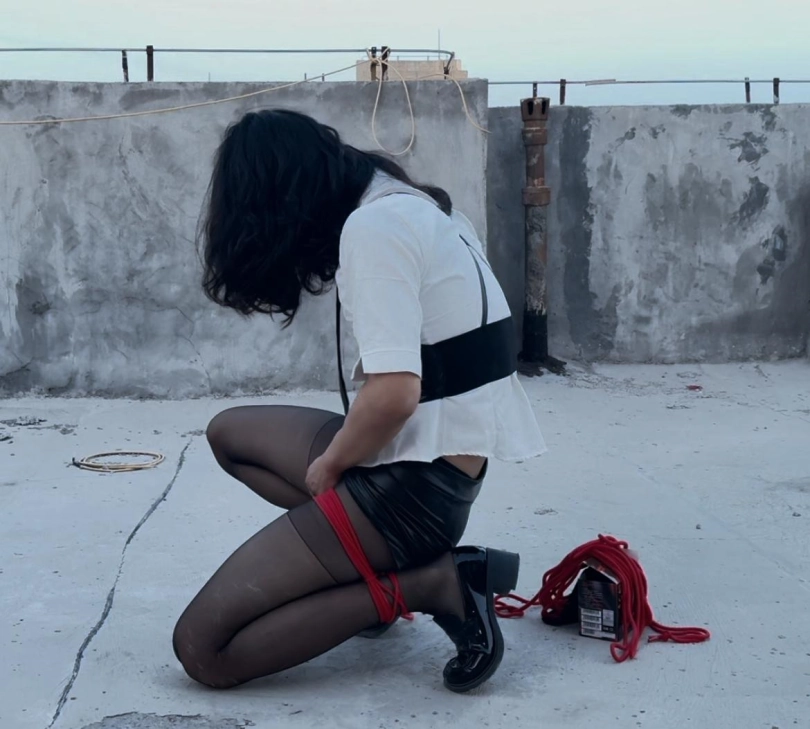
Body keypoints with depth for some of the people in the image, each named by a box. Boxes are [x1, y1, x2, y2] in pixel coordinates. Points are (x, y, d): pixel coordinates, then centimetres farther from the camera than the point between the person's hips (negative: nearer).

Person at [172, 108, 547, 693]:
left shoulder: (373, 225, -17)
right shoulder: (406, 204, 11)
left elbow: (394, 393, -26)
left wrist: (328, 466, -8)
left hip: (414, 480, -10)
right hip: (426, 457, 10)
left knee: (202, 650, -7)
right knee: (229, 433, 26)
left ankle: (426, 585, -9)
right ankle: (374, 569, 12)